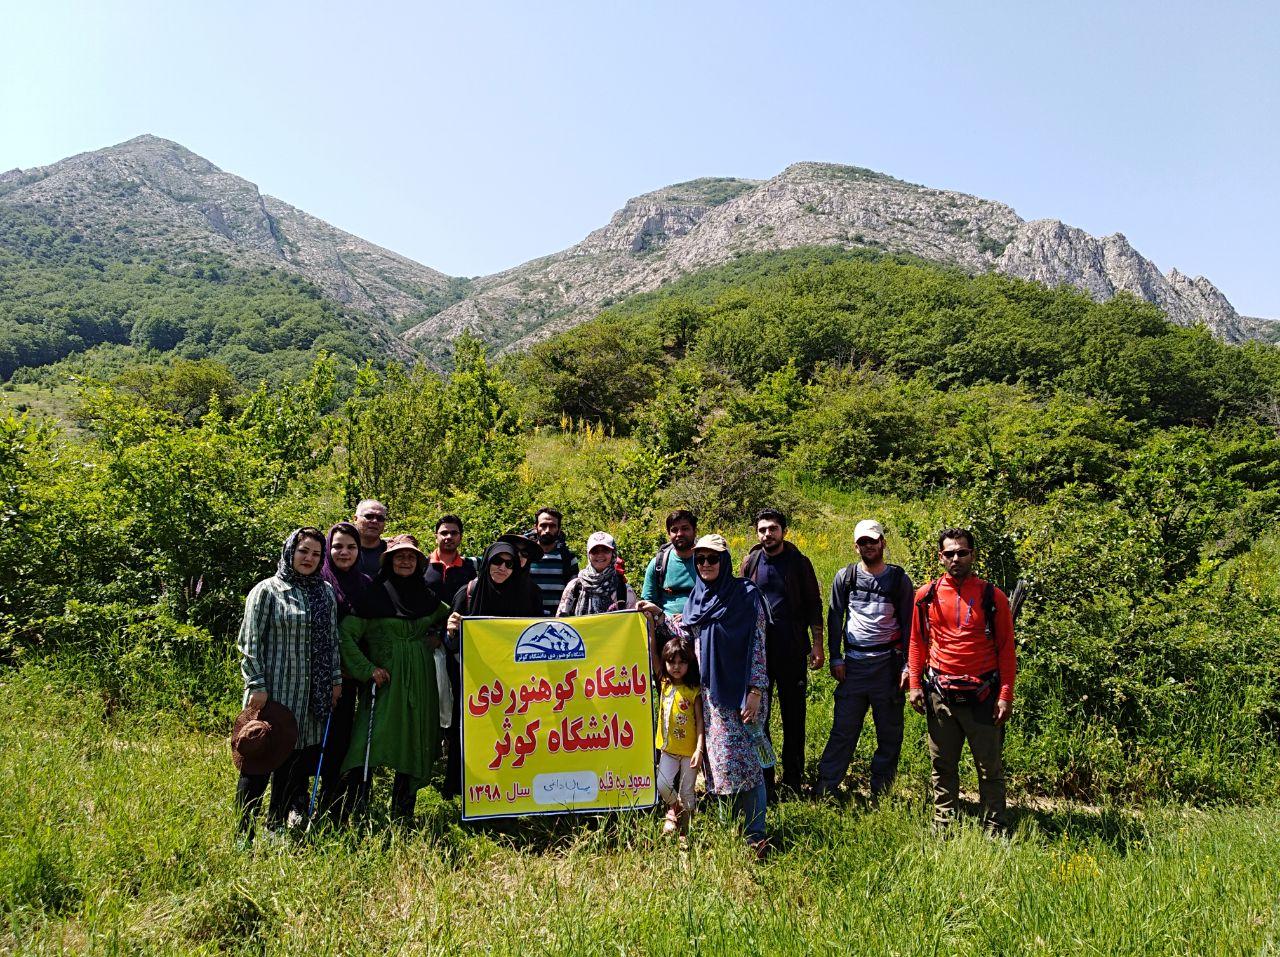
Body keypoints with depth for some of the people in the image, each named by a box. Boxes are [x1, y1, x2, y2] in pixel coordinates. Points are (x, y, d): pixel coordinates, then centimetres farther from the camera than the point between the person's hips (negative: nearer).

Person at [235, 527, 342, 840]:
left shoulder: (326, 592, 10)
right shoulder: (267, 590, -4)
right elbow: (250, 642, -7)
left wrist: (336, 679, 11)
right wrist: (257, 685, -12)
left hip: (311, 694, 5)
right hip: (272, 691, -5)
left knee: (296, 762, 10)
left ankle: (277, 826, 25)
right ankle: (244, 831, 14)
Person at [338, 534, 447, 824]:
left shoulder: (427, 597, 10)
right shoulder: (374, 596, -4)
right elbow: (346, 634, -8)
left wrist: (438, 638, 9)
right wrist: (367, 668, -13)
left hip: (419, 682, 4)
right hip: (385, 680, -4)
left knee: (412, 746, 6)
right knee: (370, 745, -17)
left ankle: (403, 817, 16)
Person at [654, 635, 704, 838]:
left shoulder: (694, 691, -8)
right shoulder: (664, 685, 0)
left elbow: (700, 721, -8)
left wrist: (699, 749, -16)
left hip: (690, 749, -3)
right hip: (668, 747, 3)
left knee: (686, 791, 7)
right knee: (662, 785, -7)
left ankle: (684, 830, 26)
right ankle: (674, 809, 25)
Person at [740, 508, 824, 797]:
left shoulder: (799, 562, 0)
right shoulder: (750, 562, 5)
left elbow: (814, 605, 2)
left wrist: (817, 645, -3)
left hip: (792, 652, -2)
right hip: (756, 651, 2)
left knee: (794, 717, 6)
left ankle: (793, 781, 16)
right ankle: (762, 780, 15)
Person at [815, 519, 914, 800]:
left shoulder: (899, 579, 3)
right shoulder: (845, 577, 6)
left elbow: (909, 624, 4)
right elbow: (834, 619, 9)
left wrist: (908, 665, -3)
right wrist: (836, 659, 2)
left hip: (888, 663, 0)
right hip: (853, 663, 1)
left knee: (890, 732, 6)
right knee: (843, 729, 1)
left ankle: (881, 792, 18)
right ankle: (824, 788, 7)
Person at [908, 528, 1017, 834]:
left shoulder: (993, 597, -3)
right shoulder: (926, 596, 2)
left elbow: (1006, 649, -1)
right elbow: (917, 643, 11)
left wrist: (1005, 696, -5)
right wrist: (915, 684, 5)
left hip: (983, 696, -2)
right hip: (939, 695, 2)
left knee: (990, 767, 6)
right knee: (942, 766, 11)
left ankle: (994, 830, 19)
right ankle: (943, 828, 24)